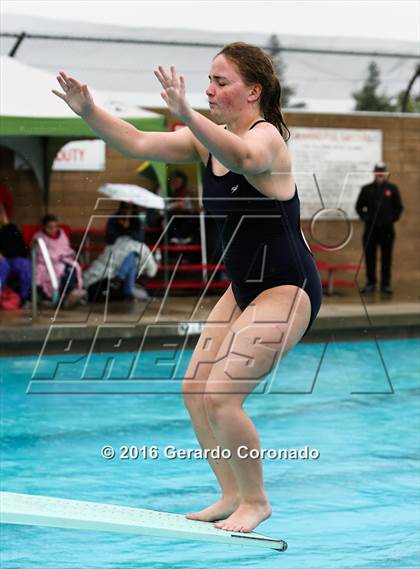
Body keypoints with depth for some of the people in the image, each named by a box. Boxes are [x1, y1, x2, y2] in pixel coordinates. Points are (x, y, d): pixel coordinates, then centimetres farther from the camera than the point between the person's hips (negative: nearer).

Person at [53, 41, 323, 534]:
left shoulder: (267, 137, -20)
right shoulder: (211, 140, 5)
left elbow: (244, 157, -45)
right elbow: (139, 144, 1)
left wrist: (186, 114, -59)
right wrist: (89, 112, -15)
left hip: (289, 289, -9)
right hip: (245, 287, 9)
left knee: (220, 395, -16)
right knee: (194, 387, 6)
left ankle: (256, 502, 2)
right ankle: (232, 495, 19)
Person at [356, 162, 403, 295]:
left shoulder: (392, 189, 3)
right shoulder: (367, 189, 6)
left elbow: (398, 207, 8)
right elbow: (359, 206, 14)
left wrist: (393, 219, -3)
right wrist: (364, 217, 2)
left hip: (387, 229, -1)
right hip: (370, 228, 1)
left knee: (386, 257, 2)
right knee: (369, 256, 2)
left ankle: (385, 284, 8)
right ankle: (370, 283, 10)